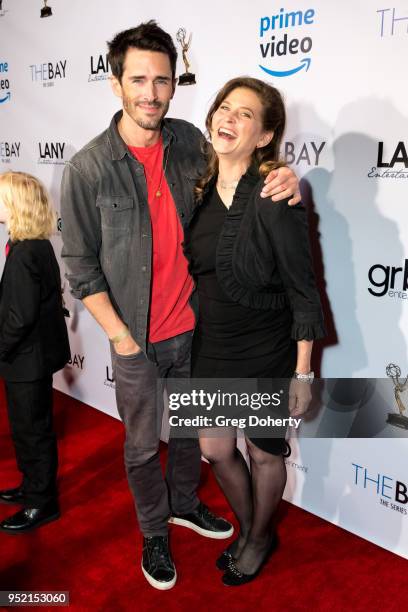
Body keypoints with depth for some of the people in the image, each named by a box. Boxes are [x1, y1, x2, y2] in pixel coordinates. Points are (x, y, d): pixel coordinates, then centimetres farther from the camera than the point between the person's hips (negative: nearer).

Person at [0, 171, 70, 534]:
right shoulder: (40, 245, 5)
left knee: (32, 430, 6)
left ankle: (41, 504, 22)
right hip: (35, 353, 9)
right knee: (30, 427, 22)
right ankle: (34, 487, 40)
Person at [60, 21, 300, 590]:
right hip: (138, 340, -3)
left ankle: (184, 503, 49)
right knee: (144, 445, 15)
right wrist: (121, 337, -11)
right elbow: (81, 266, -9)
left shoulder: (189, 141, -3)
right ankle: (154, 531, 40)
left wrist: (282, 177, -11)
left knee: (191, 428, 22)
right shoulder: (87, 168, -13)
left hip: (194, 327, 4)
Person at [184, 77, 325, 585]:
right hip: (211, 348, 6)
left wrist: (303, 374, -13)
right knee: (216, 450, 17)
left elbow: (302, 292, -15)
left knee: (264, 453, 15)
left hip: (267, 353, -5)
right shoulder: (203, 190, 0)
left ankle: (261, 536, 44)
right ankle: (246, 525, 46)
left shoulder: (274, 197, -19)